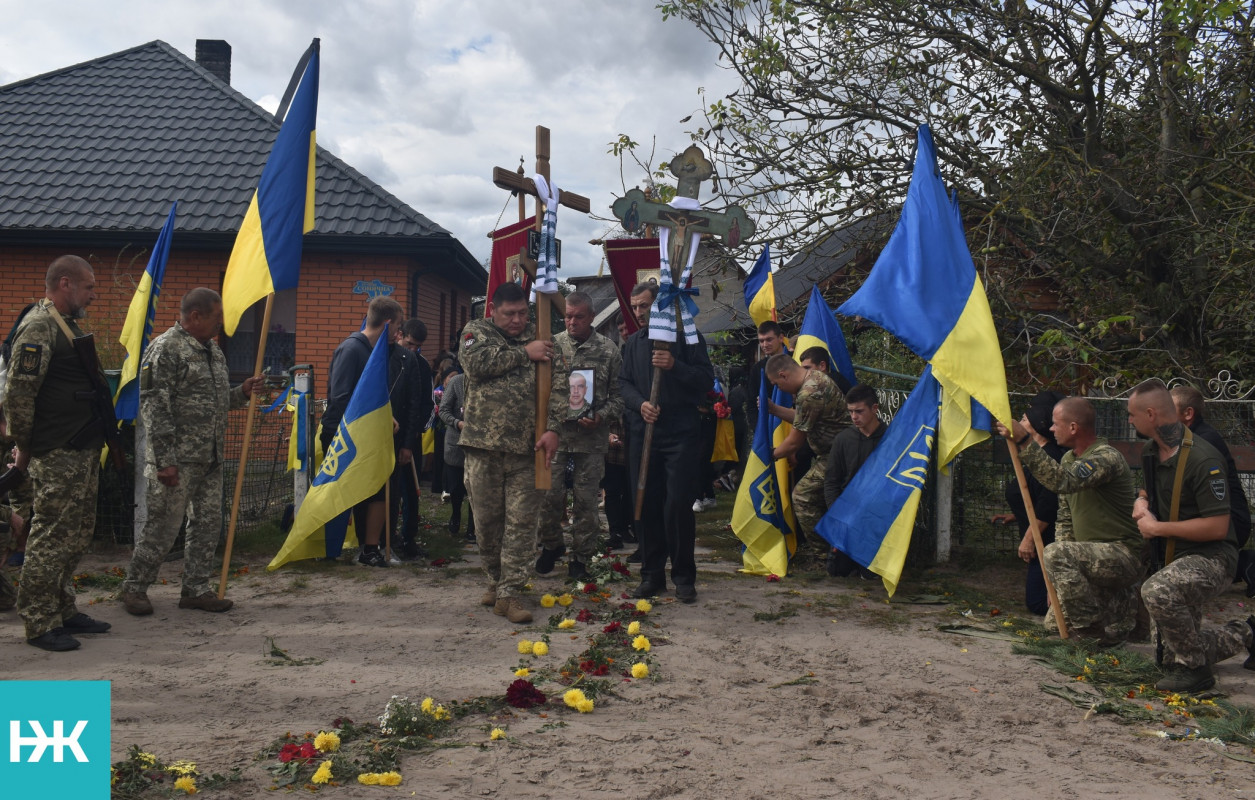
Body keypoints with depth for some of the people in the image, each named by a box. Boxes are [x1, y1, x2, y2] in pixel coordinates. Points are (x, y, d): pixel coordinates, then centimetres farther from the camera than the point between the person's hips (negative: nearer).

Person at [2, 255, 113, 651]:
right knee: (51, 538, -4)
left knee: (77, 536, 16)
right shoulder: (38, 327, -14)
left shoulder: (68, 325, 17)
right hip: (57, 456, -10)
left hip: (83, 453, 10)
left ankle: (63, 611, 26)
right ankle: (40, 624, 4)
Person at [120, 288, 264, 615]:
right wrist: (164, 460, -20)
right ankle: (134, 588, 15)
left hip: (211, 459, 8)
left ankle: (196, 589, 21)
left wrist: (243, 392, 6)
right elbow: (155, 407, -16)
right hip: (178, 459, -8)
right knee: (163, 526, -1)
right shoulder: (165, 349, -11)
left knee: (208, 525, 11)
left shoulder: (213, 350, 16)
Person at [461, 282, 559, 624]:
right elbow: (476, 362, -16)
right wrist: (524, 353, -12)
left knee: (521, 522, -2)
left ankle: (510, 592, 2)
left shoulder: (537, 336, 10)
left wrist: (551, 428, -12)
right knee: (487, 519, 8)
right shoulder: (476, 331, 7)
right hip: (484, 444, 0)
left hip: (525, 446, 1)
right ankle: (496, 580, 26)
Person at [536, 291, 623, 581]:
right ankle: (551, 544, 24)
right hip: (555, 434, 1)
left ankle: (581, 558, 18)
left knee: (586, 499, 5)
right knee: (549, 494, -1)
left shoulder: (608, 350, 1)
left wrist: (601, 417, -13)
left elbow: (618, 395, 3)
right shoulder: (552, 345, 4)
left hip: (592, 438, -1)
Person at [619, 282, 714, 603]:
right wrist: (640, 403, -7)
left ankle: (684, 577, 7)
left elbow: (707, 378, -5)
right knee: (646, 504, 6)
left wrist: (675, 366, -20)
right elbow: (624, 382, 13)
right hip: (643, 433, 4)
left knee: (679, 504, -6)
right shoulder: (634, 342, 14)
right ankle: (652, 574, 17)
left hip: (681, 433, -4)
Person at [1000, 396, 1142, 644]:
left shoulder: (1107, 458, -19)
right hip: (1095, 556, 9)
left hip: (1123, 554, -9)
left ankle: (1093, 628, -17)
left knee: (1054, 554, -32)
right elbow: (1064, 519, 13)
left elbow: (1061, 481, -39)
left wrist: (1025, 441, -42)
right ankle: (1122, 603, 23)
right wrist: (1061, 580, 4)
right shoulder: (1069, 458, 11)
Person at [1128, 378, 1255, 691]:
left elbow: (1217, 527, -26)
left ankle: (1194, 668, -19)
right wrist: (1141, 501, 1)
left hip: (1211, 557, -9)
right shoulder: (1151, 451, 4)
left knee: (1157, 590, -39)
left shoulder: (1203, 460, -23)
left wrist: (1158, 527, -20)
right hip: (1174, 558, 9)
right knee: (1173, 659, 16)